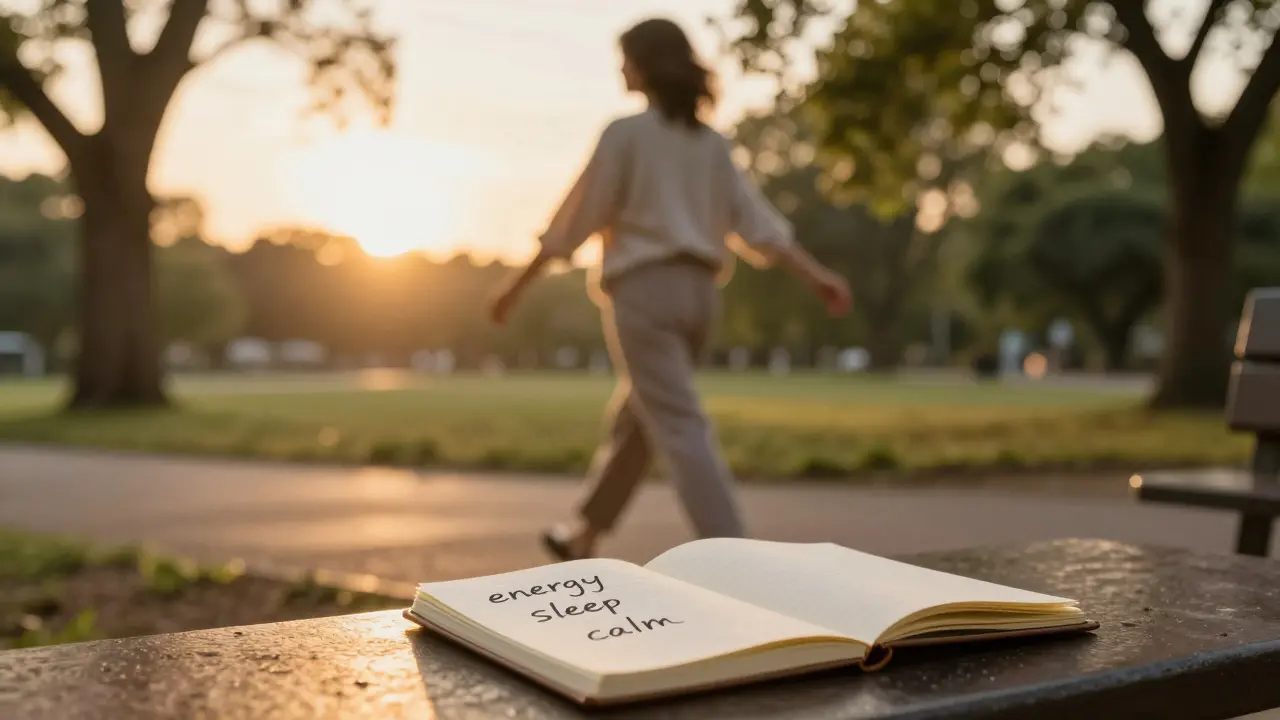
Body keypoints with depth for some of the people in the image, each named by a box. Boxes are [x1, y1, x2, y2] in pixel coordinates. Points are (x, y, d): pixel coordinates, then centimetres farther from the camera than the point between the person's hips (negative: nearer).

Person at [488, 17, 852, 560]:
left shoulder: (624, 132, -6)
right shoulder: (709, 142, 12)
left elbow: (575, 220, -6)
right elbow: (754, 219, 3)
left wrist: (517, 285, 1)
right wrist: (817, 276, -1)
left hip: (645, 291, -7)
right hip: (696, 294, 8)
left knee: (681, 430, -11)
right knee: (633, 420, 20)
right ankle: (583, 536, 35)